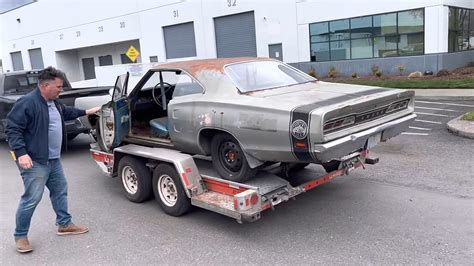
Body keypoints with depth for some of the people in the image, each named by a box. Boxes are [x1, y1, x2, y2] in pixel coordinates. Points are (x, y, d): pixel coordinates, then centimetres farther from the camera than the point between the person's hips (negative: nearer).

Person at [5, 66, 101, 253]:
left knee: (60, 190, 17)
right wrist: (21, 153, -28)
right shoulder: (27, 103, -19)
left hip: (53, 160, 10)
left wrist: (86, 112, 36)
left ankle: (64, 224, 32)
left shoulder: (54, 102, 11)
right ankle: (20, 236, 11)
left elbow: (66, 112, 33)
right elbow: (12, 129, -20)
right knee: (32, 198, -6)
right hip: (34, 162, -10)